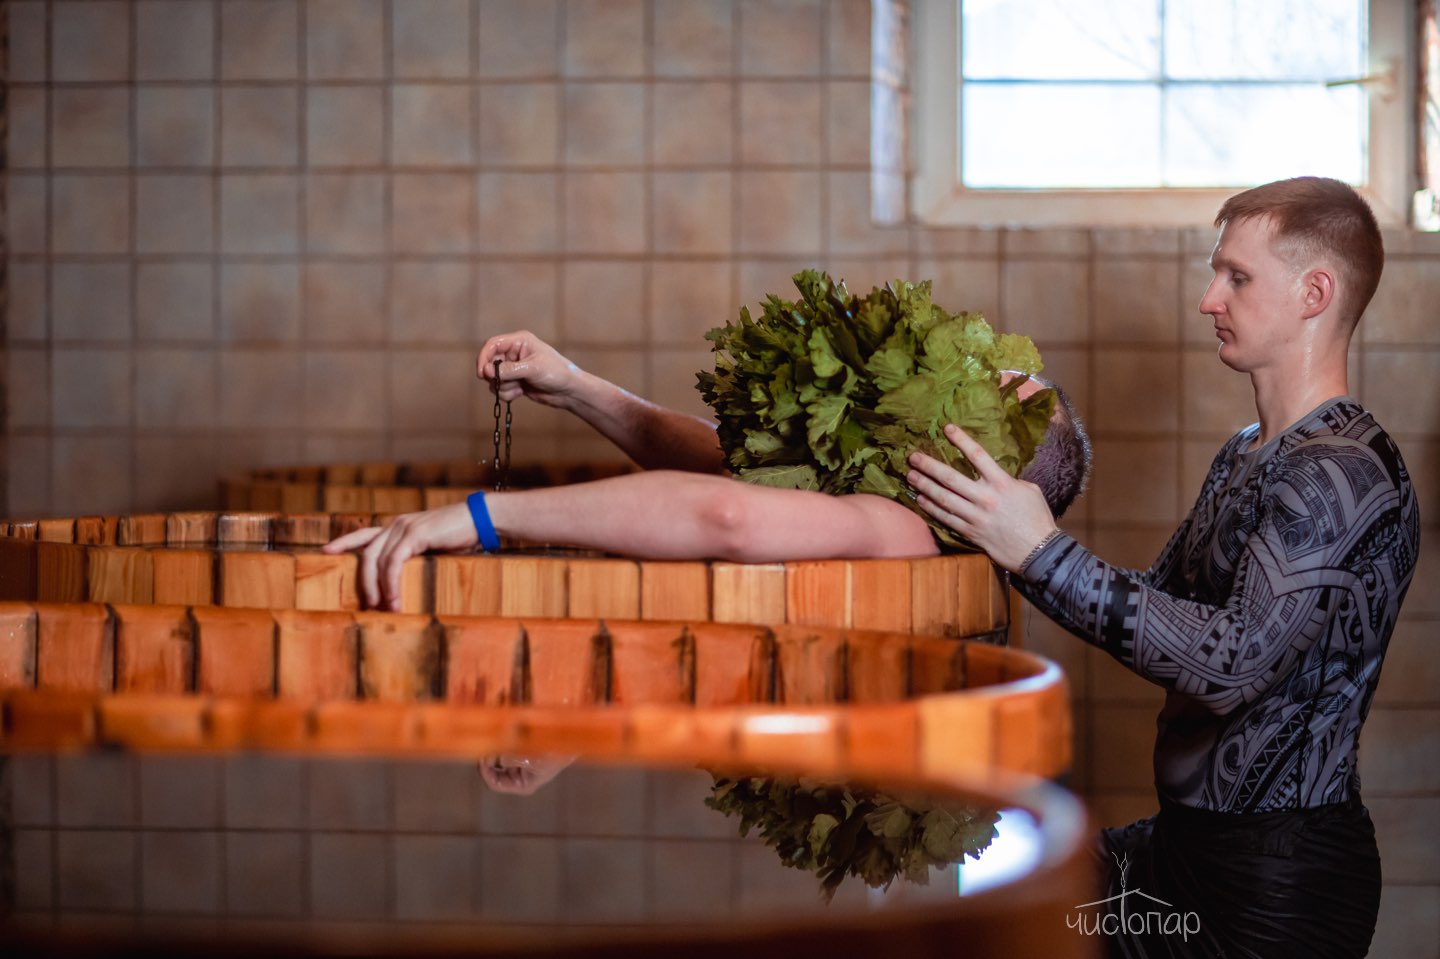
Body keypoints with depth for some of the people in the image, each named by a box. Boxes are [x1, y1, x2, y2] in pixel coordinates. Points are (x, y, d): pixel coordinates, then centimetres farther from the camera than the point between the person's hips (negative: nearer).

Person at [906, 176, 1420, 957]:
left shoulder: (1345, 474, -18)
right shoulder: (1243, 457, 13)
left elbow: (1236, 659, -28)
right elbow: (1161, 608, 14)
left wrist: (1043, 554, -28)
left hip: (1280, 879, -9)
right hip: (1189, 839, 9)